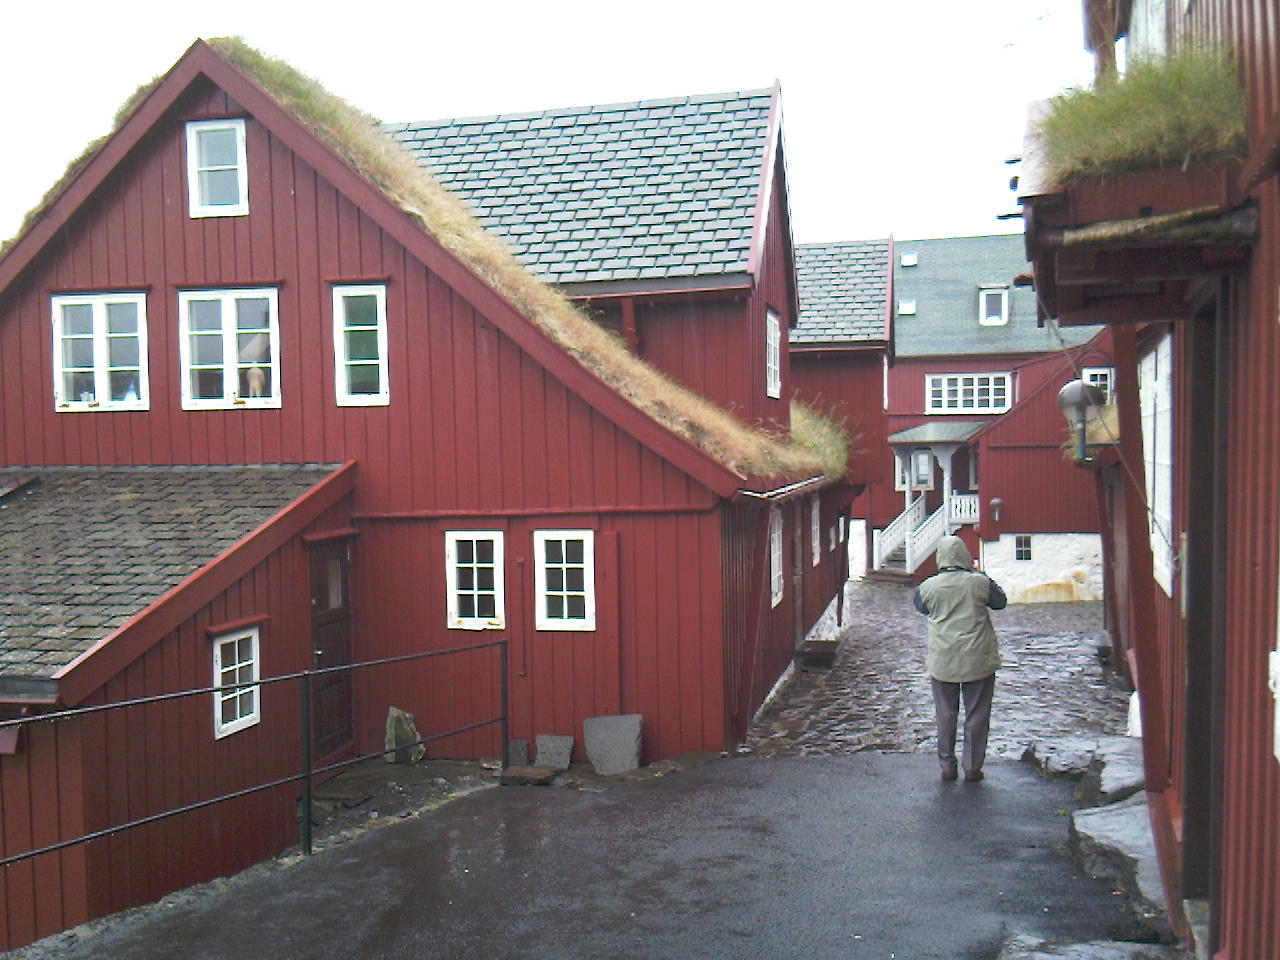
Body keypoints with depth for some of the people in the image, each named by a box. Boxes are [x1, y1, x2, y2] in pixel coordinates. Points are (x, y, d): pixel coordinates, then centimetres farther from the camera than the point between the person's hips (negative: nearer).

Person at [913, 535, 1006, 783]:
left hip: (942, 663, 1)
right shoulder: (980, 582, -11)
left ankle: (947, 767, 18)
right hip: (978, 661, -1)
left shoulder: (927, 587, -7)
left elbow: (920, 607, 15)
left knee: (945, 716, 12)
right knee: (976, 716, 10)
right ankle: (972, 767, 15)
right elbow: (1000, 602, 9)